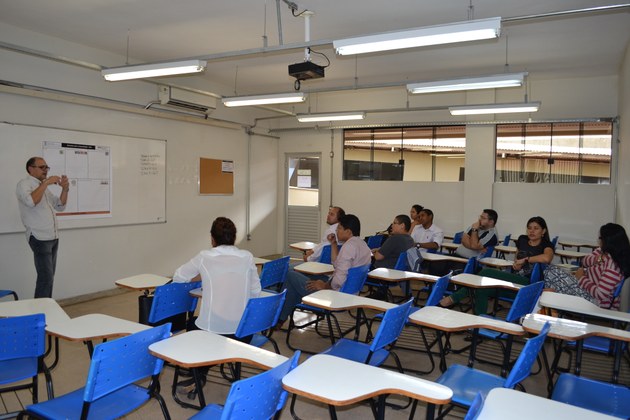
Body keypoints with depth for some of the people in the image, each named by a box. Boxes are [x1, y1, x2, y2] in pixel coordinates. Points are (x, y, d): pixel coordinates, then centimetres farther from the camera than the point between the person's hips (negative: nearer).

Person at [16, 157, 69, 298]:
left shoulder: (44, 187, 18)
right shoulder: (24, 184, -5)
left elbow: (60, 206, 16)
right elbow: (31, 202, -25)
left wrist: (65, 189, 1)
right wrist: (46, 182, -21)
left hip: (53, 237, 8)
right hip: (39, 238, -8)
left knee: (49, 276, 9)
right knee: (46, 277, -12)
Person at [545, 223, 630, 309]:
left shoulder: (613, 265, -30)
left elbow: (600, 295, -29)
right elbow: (585, 261, 9)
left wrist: (581, 278, -15)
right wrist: (596, 259, -14)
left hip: (597, 302, -9)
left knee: (550, 276, -16)